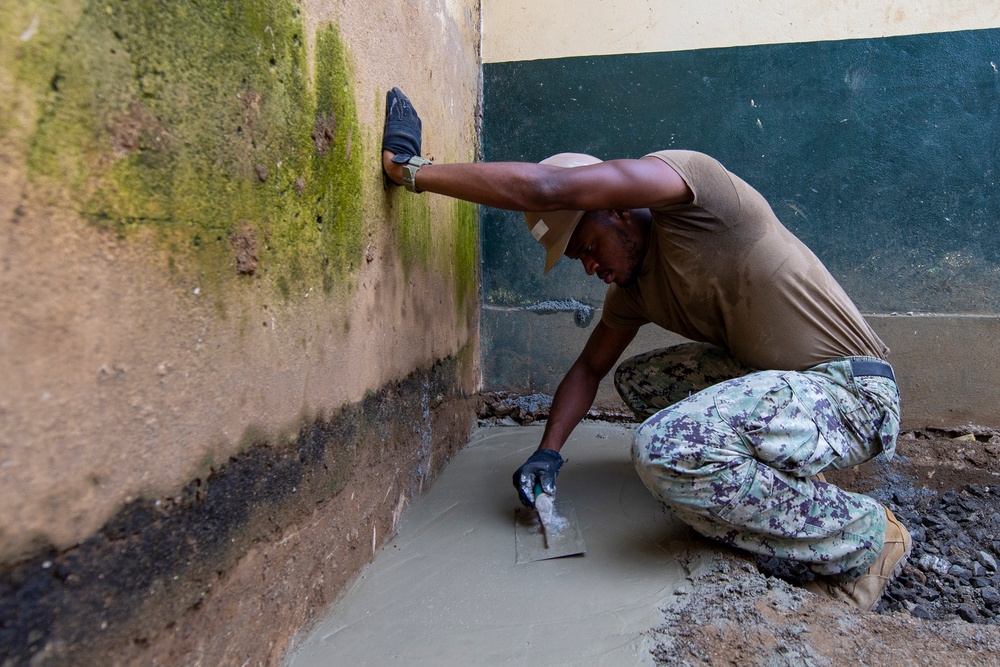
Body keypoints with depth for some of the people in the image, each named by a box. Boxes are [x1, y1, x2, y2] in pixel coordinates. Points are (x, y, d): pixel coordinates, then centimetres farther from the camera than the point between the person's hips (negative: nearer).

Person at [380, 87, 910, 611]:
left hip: (853, 391, -9)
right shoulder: (633, 284, 11)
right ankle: (787, 484, 9)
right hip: (779, 384, 9)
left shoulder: (683, 172, -14)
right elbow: (590, 367, 18)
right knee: (635, 378, 14)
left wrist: (411, 169, -19)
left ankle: (861, 537, -6)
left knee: (665, 449, -29)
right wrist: (548, 451, 4)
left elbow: (543, 189, -26)